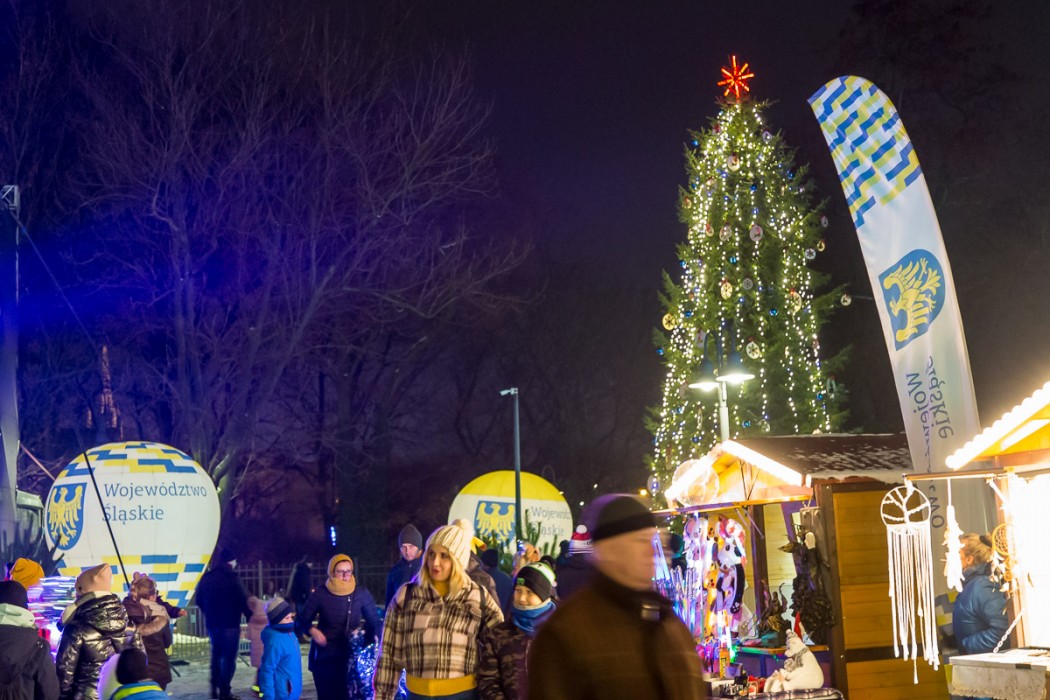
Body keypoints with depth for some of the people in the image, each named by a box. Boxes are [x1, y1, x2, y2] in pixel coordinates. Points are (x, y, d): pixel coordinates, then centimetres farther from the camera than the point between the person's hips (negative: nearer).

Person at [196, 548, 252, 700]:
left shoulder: (207, 577, 8)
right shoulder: (231, 577, -12)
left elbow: (199, 600, 14)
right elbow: (242, 599, -16)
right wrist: (249, 616, -3)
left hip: (212, 622, 7)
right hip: (229, 622, -7)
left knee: (216, 654, 20)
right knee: (229, 657, -2)